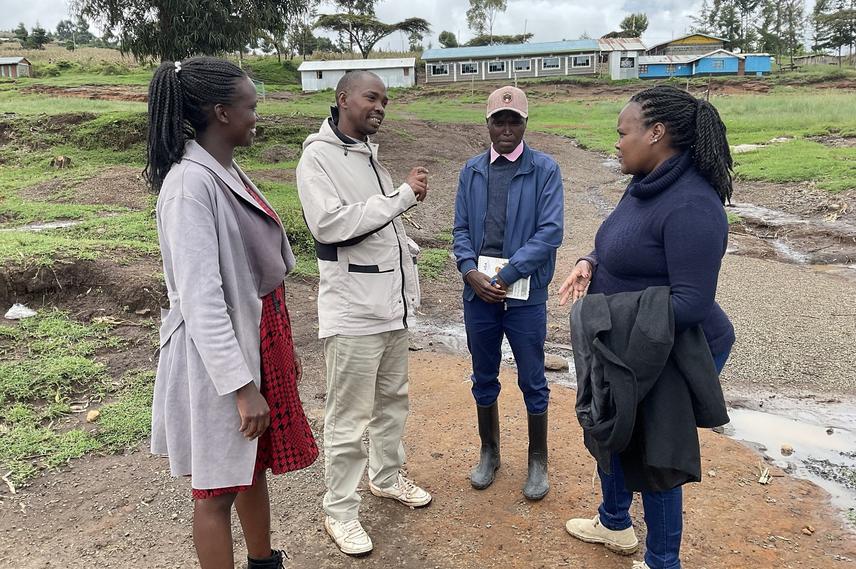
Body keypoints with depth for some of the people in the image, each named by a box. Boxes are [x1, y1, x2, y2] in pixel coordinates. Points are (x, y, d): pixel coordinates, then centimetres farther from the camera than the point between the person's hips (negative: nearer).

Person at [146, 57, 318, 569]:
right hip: (221, 353, -9)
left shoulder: (228, 171, 7)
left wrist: (283, 348, 17)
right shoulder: (190, 184, -21)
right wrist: (242, 387, -22)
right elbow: (200, 298, -24)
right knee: (220, 487, 9)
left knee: (255, 465, 23)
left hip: (260, 338, 9)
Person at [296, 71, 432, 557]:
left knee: (393, 400, 19)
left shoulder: (370, 155, 12)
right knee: (349, 417, 1)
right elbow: (329, 224, -23)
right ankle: (340, 512, 17)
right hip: (353, 310, -8)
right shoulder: (319, 156, -11)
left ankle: (387, 477, 39)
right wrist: (403, 195, -20)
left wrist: (408, 263, 14)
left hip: (393, 302, 8)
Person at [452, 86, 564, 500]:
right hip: (478, 292, 4)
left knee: (532, 381, 10)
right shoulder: (472, 171, 7)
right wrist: (471, 272, -12)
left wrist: (506, 274, -18)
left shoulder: (544, 170, -4)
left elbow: (550, 232, -12)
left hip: (525, 294, -3)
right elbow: (461, 230, 6)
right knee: (484, 378, 16)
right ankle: (489, 452, 36)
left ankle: (538, 461, 29)